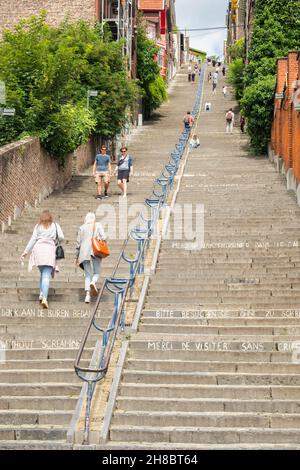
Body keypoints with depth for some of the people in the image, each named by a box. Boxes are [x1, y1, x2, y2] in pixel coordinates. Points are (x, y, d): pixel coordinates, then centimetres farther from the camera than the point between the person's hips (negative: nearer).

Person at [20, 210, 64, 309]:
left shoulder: (38, 226, 16)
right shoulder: (55, 225, 14)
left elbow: (33, 239, 7)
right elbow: (61, 237, 3)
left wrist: (26, 252, 7)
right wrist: (56, 241, 24)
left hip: (38, 247, 2)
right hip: (49, 249, -2)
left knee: (43, 273, 19)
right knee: (46, 276, -9)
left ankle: (41, 294, 3)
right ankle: (44, 298, -25)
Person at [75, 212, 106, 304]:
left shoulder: (82, 228, 14)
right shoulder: (98, 225, 12)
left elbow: (78, 243, 13)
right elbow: (103, 237, -5)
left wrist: (76, 257, 17)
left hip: (84, 252, 1)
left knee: (87, 274, 4)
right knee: (97, 272, 7)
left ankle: (87, 294, -13)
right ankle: (93, 282, -27)